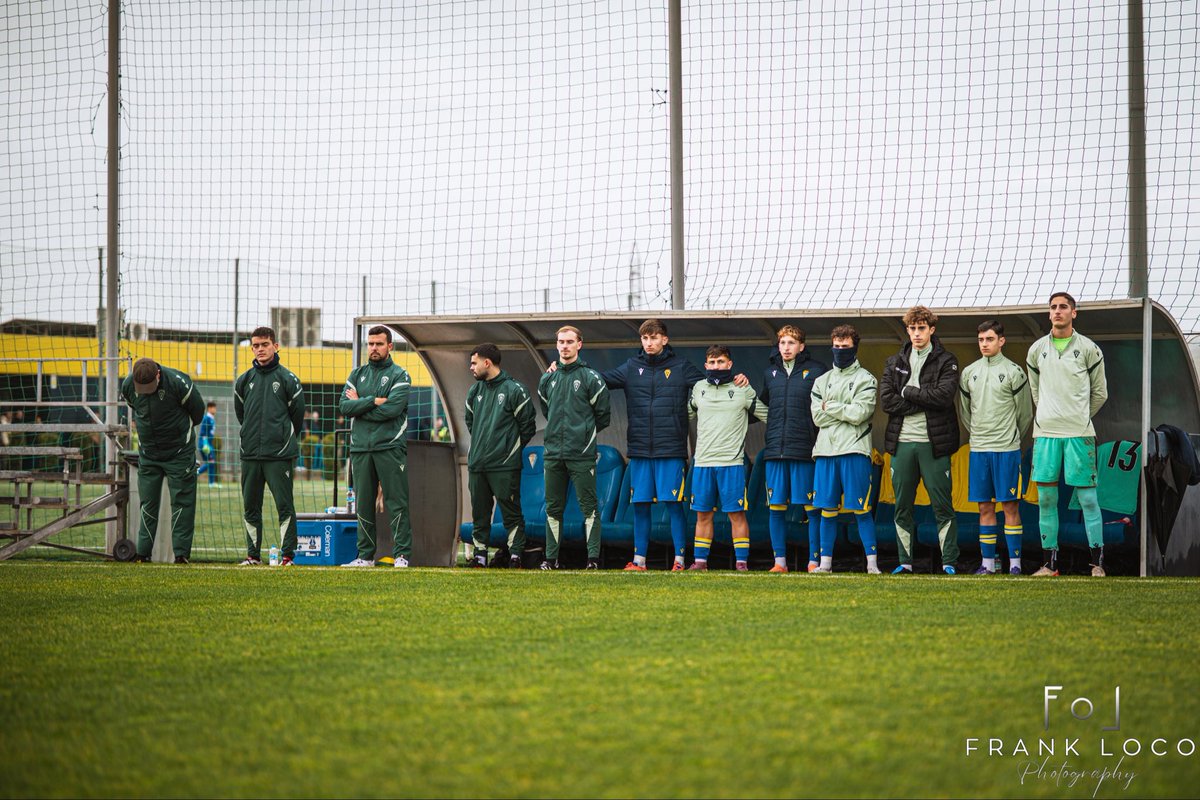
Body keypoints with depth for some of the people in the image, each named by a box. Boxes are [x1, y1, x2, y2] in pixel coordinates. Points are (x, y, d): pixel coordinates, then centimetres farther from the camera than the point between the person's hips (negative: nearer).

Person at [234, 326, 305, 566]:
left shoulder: (288, 379, -2)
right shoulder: (244, 380, 9)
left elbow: (297, 413, 6)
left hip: (280, 454, -4)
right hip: (250, 454, 4)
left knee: (284, 505, -6)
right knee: (250, 507, 7)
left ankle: (288, 553, -1)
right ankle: (253, 554, 14)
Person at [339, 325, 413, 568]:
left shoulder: (399, 375, 1)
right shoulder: (357, 375, 15)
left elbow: (392, 409, -14)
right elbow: (344, 406, 1)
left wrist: (359, 405, -5)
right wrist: (373, 401, -11)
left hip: (390, 447, -5)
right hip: (360, 448, 5)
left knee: (396, 503, -6)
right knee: (364, 504, 7)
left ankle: (402, 555, -6)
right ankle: (365, 555, 13)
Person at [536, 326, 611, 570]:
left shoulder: (590, 378, -3)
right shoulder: (547, 379, 12)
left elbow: (603, 415, 3)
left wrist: (585, 433, 10)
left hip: (582, 454, -5)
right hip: (553, 453, 5)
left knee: (589, 506, -4)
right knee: (553, 508, 8)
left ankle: (593, 557, -4)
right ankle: (551, 557, 13)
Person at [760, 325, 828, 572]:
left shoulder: (817, 371, 0)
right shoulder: (770, 373, 14)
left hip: (805, 450, -4)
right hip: (775, 450, 4)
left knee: (812, 508, -2)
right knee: (775, 507, 4)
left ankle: (814, 561, 2)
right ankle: (780, 560, 10)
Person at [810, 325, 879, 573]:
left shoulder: (866, 380, 4)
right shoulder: (822, 381, 17)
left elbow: (859, 414, -10)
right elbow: (817, 417, 5)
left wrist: (830, 407, -1)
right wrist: (846, 411, -3)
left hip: (854, 450, -4)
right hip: (826, 450, 4)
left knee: (861, 510, -6)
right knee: (827, 509, 4)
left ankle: (872, 562, -4)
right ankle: (825, 563, 9)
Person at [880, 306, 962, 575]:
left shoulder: (946, 361, 4)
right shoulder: (895, 363, 14)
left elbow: (945, 395, -14)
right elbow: (886, 400, -1)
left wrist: (908, 392, -7)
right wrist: (926, 401, -10)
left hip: (933, 443, -4)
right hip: (902, 443, 4)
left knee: (943, 506, -2)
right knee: (902, 507, 6)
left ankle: (949, 563, 1)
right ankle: (905, 562, 12)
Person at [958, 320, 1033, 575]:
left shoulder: (1014, 372, -2)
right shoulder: (969, 373, 9)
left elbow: (1025, 412, 4)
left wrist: (1011, 437, 9)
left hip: (1006, 449, -4)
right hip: (978, 449, 4)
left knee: (1010, 506, -3)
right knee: (985, 507, 6)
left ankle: (1015, 562, -2)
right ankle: (988, 562, 9)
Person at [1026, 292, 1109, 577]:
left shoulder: (1088, 349, 2)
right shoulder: (1037, 350, 9)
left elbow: (1099, 392, 11)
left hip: (1079, 434, -3)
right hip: (1045, 432, 3)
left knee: (1087, 498, -4)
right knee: (1046, 499, 2)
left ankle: (1098, 562, 0)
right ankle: (1051, 562, 8)